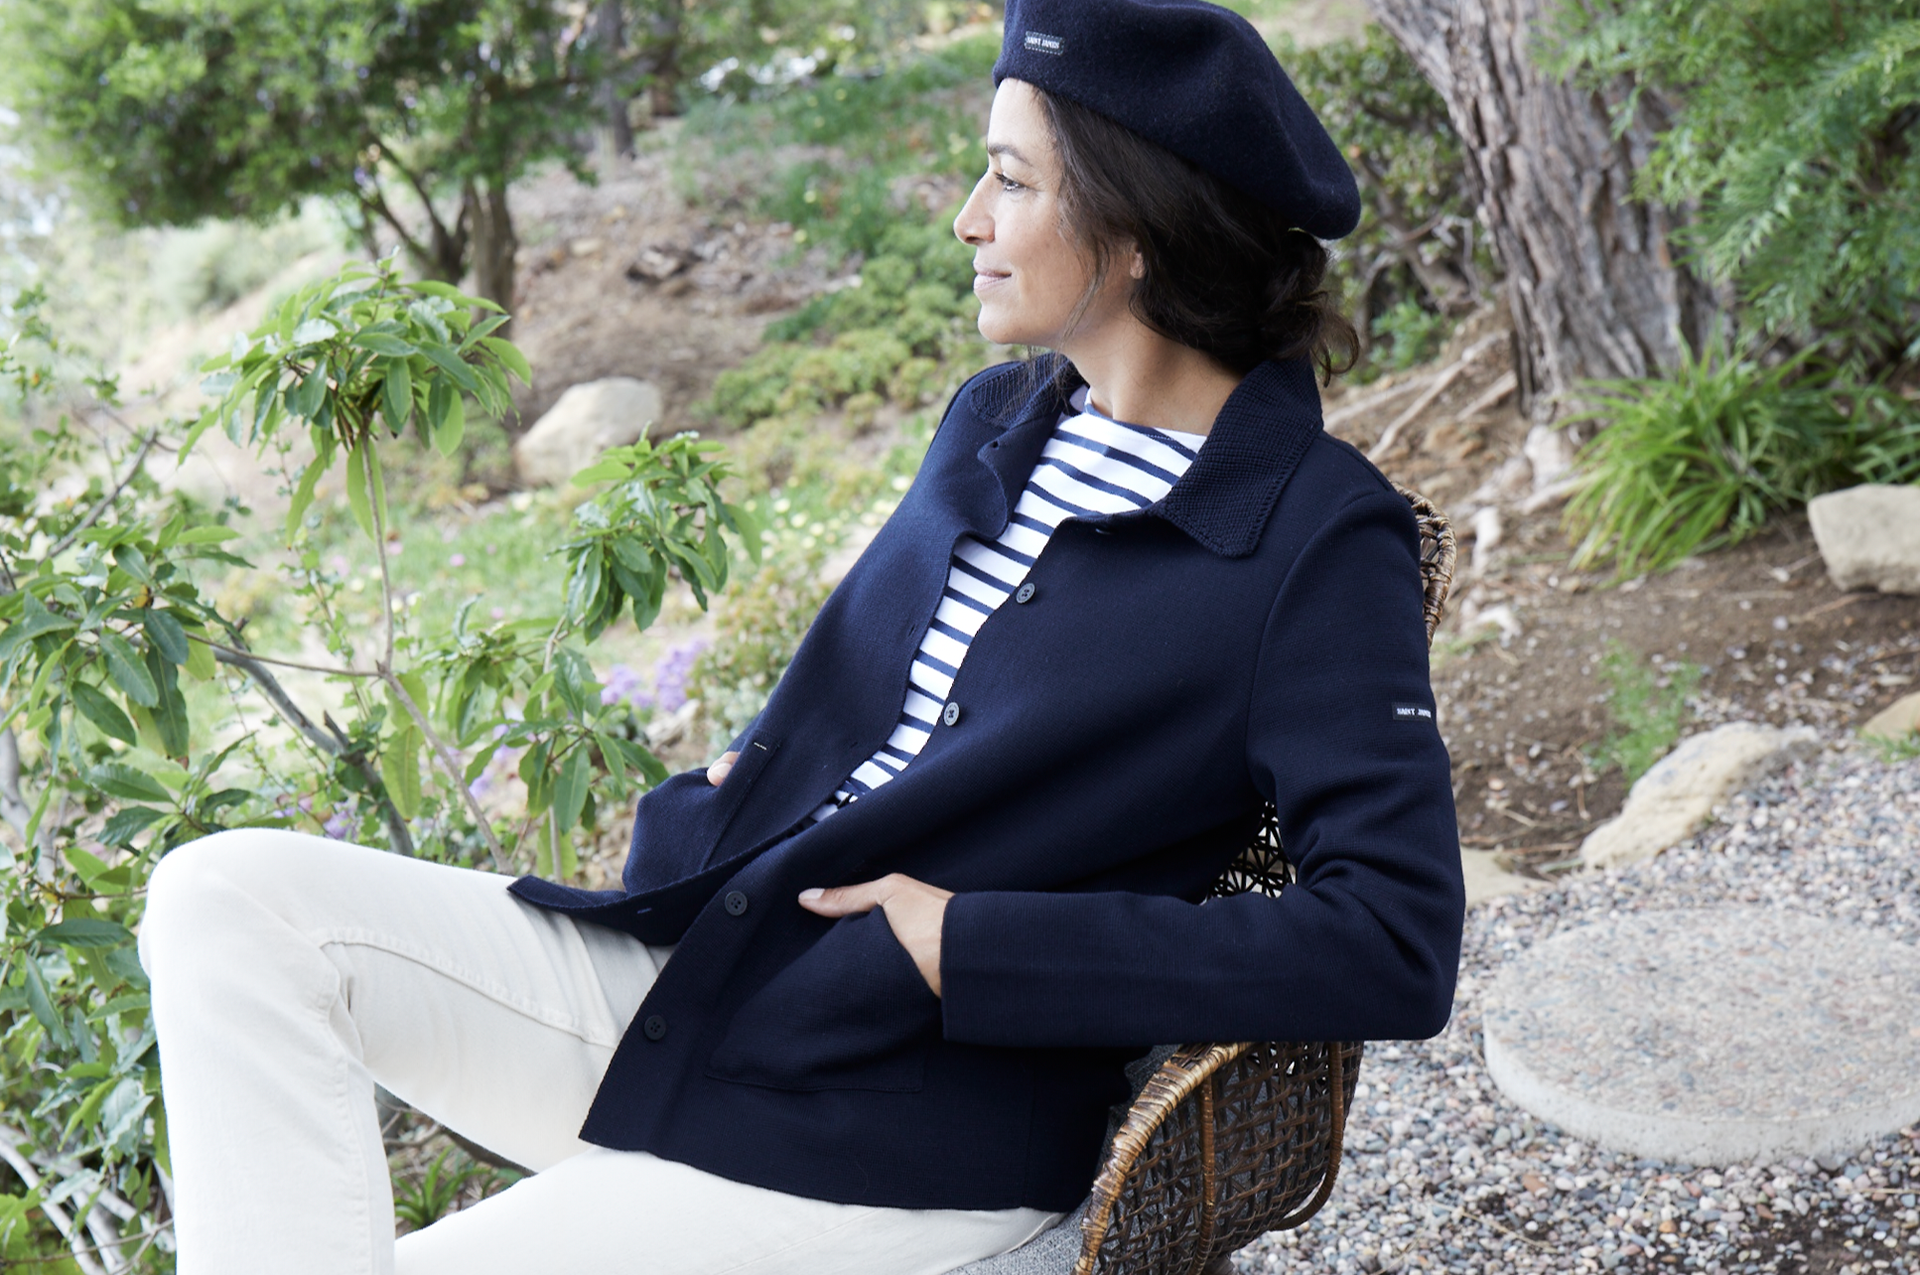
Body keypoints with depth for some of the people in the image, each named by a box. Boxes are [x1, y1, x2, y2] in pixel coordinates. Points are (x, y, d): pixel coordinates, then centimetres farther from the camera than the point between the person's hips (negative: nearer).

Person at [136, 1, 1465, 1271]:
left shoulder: (1316, 539, -10)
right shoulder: (995, 420, 13)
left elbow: (1396, 948, -17)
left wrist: (972, 945, -17)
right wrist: (741, 788, 5)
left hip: (889, 1138, -7)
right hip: (678, 975, 8)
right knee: (226, 899, -9)